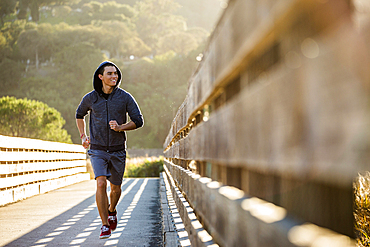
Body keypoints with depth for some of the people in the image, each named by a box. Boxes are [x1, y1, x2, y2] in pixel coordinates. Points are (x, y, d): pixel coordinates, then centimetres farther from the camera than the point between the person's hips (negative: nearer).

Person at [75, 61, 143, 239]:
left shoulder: (125, 97, -4)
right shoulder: (91, 98, -1)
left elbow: (138, 121, -1)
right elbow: (79, 114, 19)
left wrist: (120, 127, -18)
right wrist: (83, 136, 9)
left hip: (118, 150, 1)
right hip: (97, 150, -1)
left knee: (115, 188, 12)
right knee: (101, 183, -18)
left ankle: (112, 211, 44)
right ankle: (105, 225, -10)